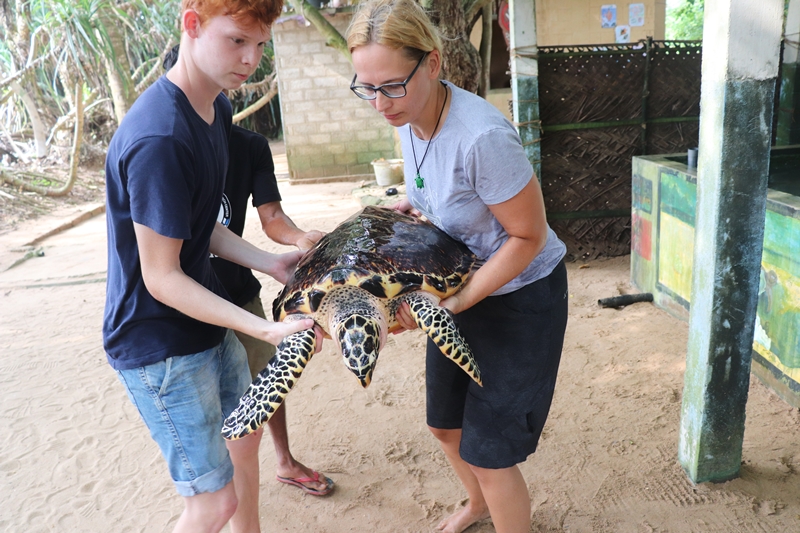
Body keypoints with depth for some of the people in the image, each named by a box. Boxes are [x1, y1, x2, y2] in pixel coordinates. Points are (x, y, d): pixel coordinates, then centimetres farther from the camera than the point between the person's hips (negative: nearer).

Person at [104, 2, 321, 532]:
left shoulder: (218, 108, 2)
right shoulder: (158, 139, -29)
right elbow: (162, 278, -24)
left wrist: (272, 264, -2)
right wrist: (268, 330, -28)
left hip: (208, 319, 10)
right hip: (159, 343, -9)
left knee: (244, 437, 25)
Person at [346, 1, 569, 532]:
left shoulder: (483, 136, -33)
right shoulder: (409, 112, -8)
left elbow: (527, 237, -24)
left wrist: (452, 304, -25)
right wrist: (407, 203, -6)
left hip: (520, 295, -8)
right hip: (463, 283, 8)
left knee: (487, 453, 1)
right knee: (446, 424, 22)